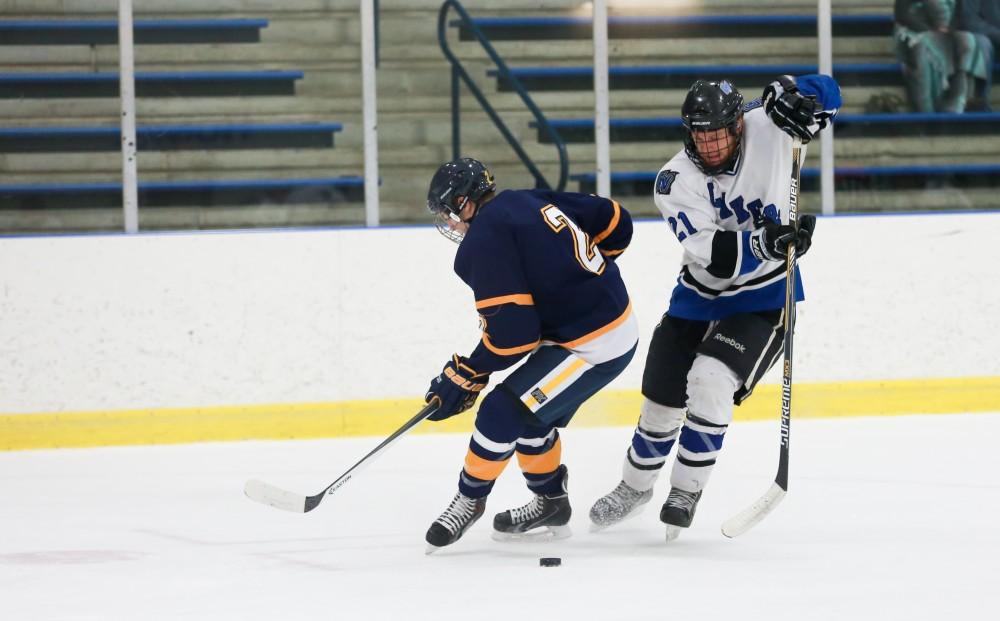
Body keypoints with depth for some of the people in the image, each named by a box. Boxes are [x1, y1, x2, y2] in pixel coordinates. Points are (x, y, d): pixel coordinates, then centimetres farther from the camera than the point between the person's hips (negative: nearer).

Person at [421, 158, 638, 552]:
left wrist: (465, 376, -8)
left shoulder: (484, 241, -17)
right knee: (532, 416, 21)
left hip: (593, 348, -10)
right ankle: (550, 504, 34)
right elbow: (615, 222, 15)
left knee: (502, 413, -8)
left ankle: (469, 499, 10)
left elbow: (512, 333, -21)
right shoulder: (533, 201, 8)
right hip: (617, 322, 10)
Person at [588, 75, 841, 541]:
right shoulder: (676, 182, -19)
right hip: (701, 294, 2)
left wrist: (793, 97, -33)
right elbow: (712, 254, -29)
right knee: (663, 396, 10)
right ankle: (635, 486, 37)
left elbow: (825, 93, -10)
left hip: (763, 298, -2)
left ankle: (686, 492, -5)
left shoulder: (764, 128, -18)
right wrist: (765, 243, -46)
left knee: (710, 382, -22)